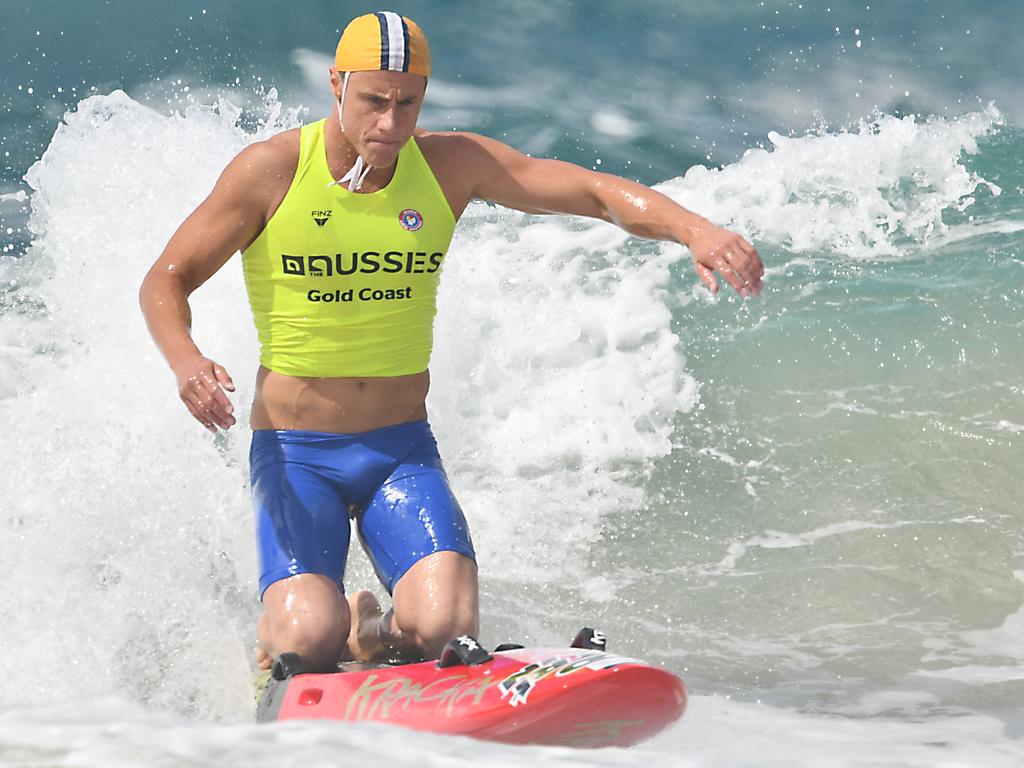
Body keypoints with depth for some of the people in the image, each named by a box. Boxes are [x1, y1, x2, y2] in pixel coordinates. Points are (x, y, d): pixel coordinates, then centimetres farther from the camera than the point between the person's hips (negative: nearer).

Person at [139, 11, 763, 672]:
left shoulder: (451, 165, -4)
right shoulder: (272, 171, -10)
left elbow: (597, 192, -9)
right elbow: (168, 280, -3)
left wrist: (694, 230, -27)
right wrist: (185, 359, -25)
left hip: (403, 450, 3)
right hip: (295, 452, -2)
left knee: (446, 627, -22)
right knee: (310, 636, -25)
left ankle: (368, 633, 15)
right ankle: (275, 641, 15)